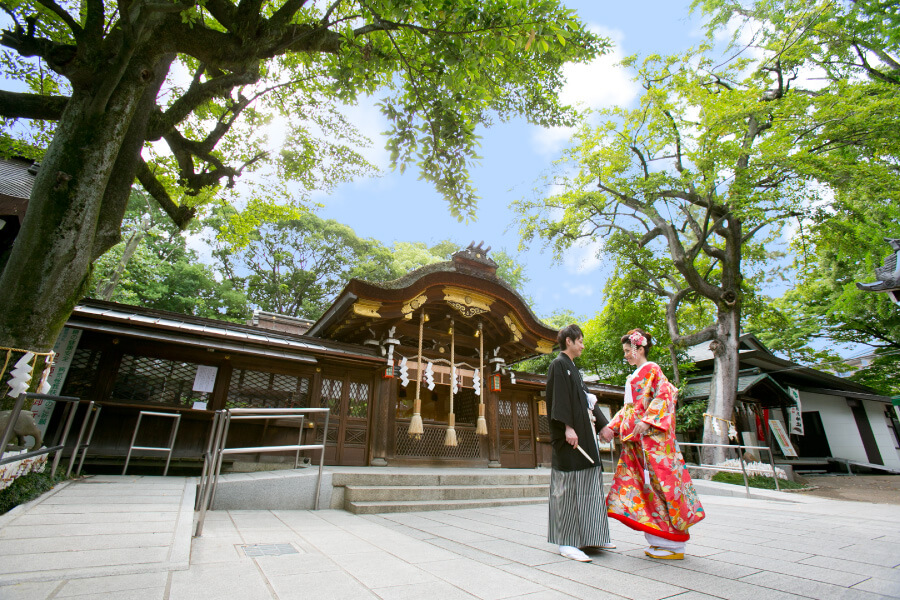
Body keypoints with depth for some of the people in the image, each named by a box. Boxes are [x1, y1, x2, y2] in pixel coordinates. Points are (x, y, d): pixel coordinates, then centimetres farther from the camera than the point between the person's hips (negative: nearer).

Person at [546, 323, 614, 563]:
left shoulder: (572, 367, 21)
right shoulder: (558, 364, -8)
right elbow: (558, 397, -17)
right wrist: (567, 427, -24)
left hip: (583, 433, 10)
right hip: (569, 435, -10)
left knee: (587, 486, 13)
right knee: (568, 485, -6)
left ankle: (588, 537, 22)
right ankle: (565, 542, 2)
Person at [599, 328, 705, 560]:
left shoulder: (651, 369, -3)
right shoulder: (634, 376, 21)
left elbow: (665, 395, -16)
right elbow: (628, 408, 20)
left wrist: (647, 421, -24)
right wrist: (612, 427, 11)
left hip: (651, 436, -8)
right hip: (635, 439, 8)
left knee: (659, 483, -4)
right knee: (643, 484, 7)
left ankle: (673, 545, 6)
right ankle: (659, 541, 15)